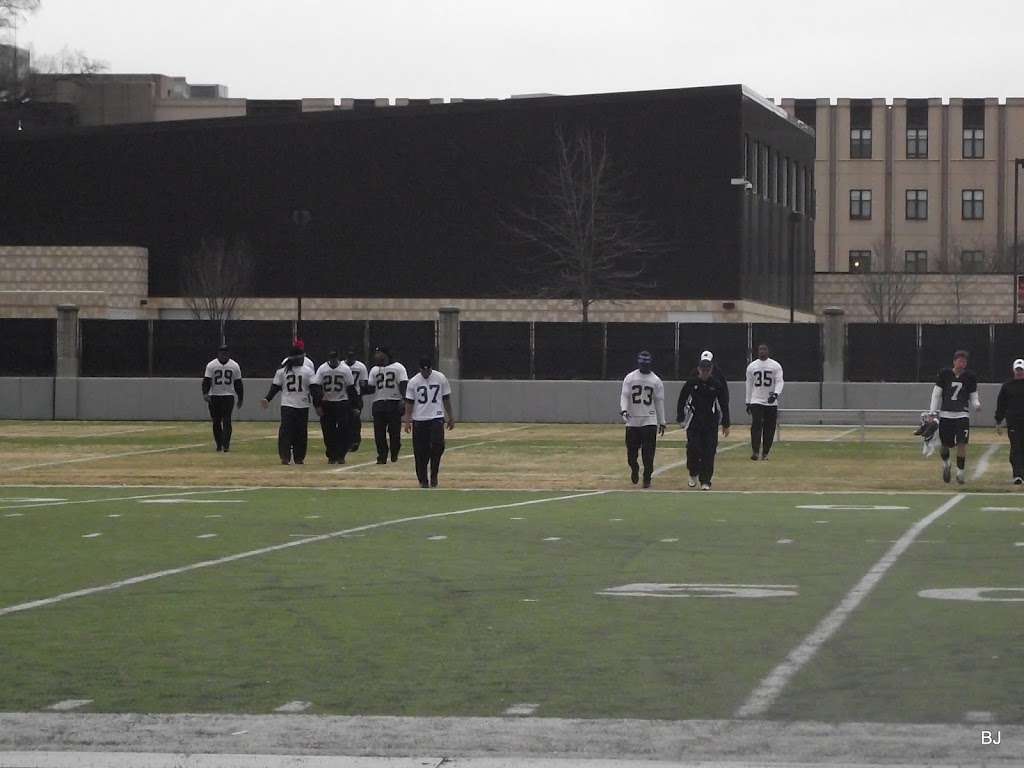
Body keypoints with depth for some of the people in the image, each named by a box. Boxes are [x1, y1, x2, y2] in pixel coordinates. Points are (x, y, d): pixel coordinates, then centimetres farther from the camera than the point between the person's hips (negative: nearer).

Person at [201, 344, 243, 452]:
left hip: (228, 396, -1)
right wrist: (205, 393, -22)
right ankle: (219, 444, 14)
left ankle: (226, 444, -13)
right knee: (216, 422, 4)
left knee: (226, 421, -11)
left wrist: (240, 399, 9)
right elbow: (206, 380, -7)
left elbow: (238, 383, 8)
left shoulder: (234, 366, 4)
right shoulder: (211, 365, 0)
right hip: (214, 396, 1)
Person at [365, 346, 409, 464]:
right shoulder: (374, 370, 16)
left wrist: (403, 399, -21)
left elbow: (403, 385, -8)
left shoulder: (398, 367, 2)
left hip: (394, 403, -4)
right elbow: (370, 389, 13)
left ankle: (394, 454, 16)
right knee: (379, 433, 0)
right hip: (378, 404, 4)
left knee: (394, 432, -2)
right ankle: (382, 456, 8)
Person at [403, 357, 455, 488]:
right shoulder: (413, 382, -1)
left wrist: (450, 417, 9)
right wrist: (407, 420, -6)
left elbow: (446, 399, 9)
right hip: (419, 420, 0)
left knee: (438, 446, -17)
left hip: (437, 418, 0)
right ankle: (423, 480, 11)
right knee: (420, 451, 1)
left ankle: (434, 475, -2)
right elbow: (409, 402, 2)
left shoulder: (441, 379, 1)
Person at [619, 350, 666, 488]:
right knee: (631, 451, 5)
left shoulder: (656, 381, 4)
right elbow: (624, 396, -1)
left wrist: (662, 422, 9)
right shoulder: (629, 378, 3)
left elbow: (659, 402, 8)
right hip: (632, 421, 1)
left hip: (649, 421, -1)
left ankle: (647, 478, 5)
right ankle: (634, 470, 33)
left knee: (648, 453, -6)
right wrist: (624, 410, -21)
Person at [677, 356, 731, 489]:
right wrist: (680, 418, 0)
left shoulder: (717, 384, 0)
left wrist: (725, 425, 3)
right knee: (693, 448, -8)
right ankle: (693, 474, 16)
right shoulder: (691, 383, 0)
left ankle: (705, 481, 3)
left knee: (709, 452, -3)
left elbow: (724, 405, 5)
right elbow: (682, 400, 7)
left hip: (711, 423, 0)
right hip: (693, 422, 0)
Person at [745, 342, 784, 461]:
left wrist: (776, 394, -22)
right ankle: (755, 452, -16)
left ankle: (765, 453, 10)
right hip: (756, 402, 0)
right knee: (756, 425, -15)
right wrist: (748, 402, 11)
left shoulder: (775, 366, 3)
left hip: (771, 403, 0)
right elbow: (749, 385, 13)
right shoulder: (751, 366, 8)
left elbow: (779, 381, -3)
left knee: (769, 429, 1)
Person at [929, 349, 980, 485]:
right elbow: (936, 394, 6)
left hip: (962, 415, 0)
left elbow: (973, 397, 9)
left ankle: (960, 473, 1)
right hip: (945, 414, 0)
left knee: (962, 444, -12)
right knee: (945, 445, 4)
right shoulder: (944, 374, 1)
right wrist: (933, 413, 1)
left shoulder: (970, 377, 4)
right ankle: (945, 464, 35)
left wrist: (977, 405, -14)